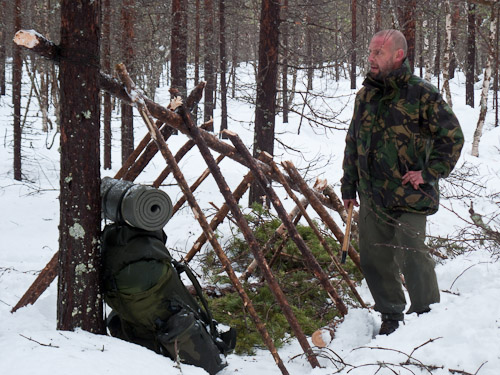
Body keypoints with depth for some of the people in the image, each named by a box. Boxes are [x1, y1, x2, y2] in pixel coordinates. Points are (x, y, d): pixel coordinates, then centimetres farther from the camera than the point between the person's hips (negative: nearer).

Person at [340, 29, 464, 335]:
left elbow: (452, 136, -6)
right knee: (374, 259, 10)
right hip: (372, 196, 6)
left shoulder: (421, 93, -9)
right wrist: (349, 185, 16)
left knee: (411, 256, -8)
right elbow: (353, 142, 19)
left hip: (409, 195, -6)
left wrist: (430, 174, -10)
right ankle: (391, 315, 28)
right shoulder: (366, 94, 10)